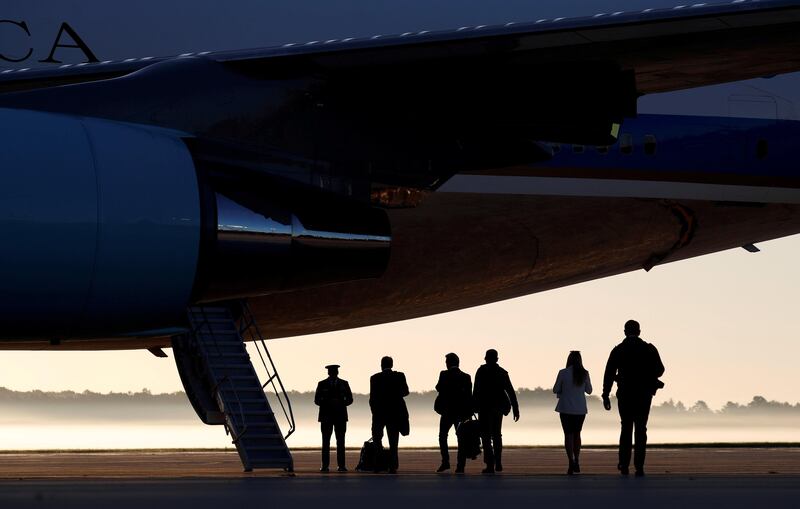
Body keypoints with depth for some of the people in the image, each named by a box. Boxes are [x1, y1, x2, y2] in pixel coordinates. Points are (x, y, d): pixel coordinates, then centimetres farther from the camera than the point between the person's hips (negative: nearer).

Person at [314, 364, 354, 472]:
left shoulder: (344, 384, 11)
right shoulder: (322, 384, 8)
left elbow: (350, 399, 8)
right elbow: (317, 400, 4)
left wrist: (340, 403, -12)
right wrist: (328, 403, -13)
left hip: (340, 416, 1)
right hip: (326, 416, -1)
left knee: (340, 441, -2)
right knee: (326, 442, -3)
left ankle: (341, 465, -2)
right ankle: (325, 465, -3)